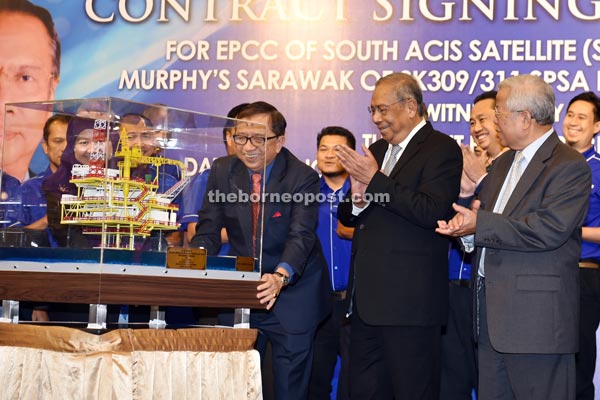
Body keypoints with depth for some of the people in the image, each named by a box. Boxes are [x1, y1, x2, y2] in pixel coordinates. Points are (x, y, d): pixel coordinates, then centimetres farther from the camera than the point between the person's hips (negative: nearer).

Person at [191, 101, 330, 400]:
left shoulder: (303, 178, -15)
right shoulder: (222, 170, -1)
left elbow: (301, 236, -26)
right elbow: (209, 228, -1)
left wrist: (281, 277, -44)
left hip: (291, 294, -4)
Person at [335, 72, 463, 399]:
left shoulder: (442, 150, -7)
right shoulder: (377, 150, 18)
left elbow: (432, 212, -22)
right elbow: (347, 216, 20)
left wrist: (375, 180, -19)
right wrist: (358, 200, -4)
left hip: (410, 301, -8)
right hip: (367, 299, 8)